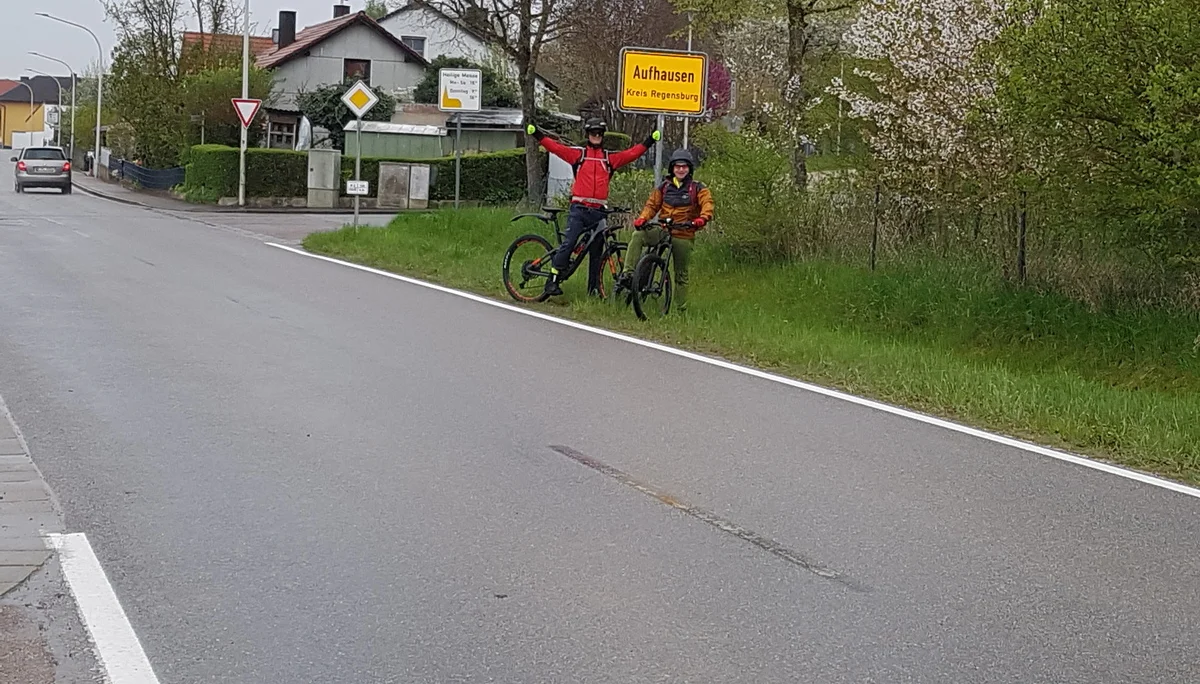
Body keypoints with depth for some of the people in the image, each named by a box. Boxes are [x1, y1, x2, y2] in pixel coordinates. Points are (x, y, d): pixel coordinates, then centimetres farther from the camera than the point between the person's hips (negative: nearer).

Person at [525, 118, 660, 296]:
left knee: (596, 251, 6)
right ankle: (553, 280, -12)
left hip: (598, 211, 2)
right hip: (578, 208, -2)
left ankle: (594, 288, 13)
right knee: (568, 244, -15)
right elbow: (555, 147, 1)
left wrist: (650, 141, 2)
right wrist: (536, 134, -9)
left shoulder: (611, 158, 13)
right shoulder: (578, 154, 8)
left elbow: (632, 153, 9)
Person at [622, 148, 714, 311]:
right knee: (637, 236, -25)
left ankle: (681, 308, 14)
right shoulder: (664, 187, 11)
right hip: (663, 231, 2)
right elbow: (652, 205, 10)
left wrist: (702, 218, -34)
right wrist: (642, 218, -10)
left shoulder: (698, 188, 1)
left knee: (681, 274, 4)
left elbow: (707, 204, -12)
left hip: (684, 235, -2)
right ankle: (629, 273, -30)